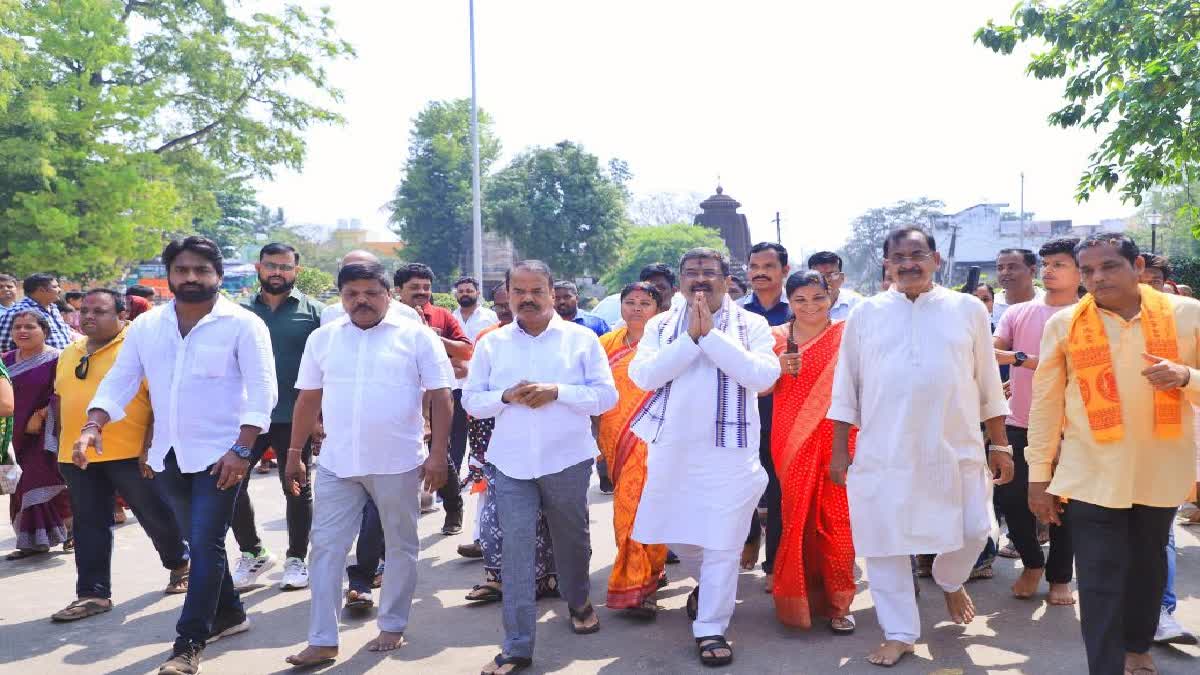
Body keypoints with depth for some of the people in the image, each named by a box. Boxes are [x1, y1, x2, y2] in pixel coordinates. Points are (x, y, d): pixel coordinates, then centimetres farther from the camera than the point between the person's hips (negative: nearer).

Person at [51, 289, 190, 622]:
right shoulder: (69, 354, 13)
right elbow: (63, 401, 23)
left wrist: (151, 446, -16)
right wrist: (67, 445, 18)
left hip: (132, 454, -6)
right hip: (79, 457, 6)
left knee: (157, 516, 6)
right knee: (89, 526, 9)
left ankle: (179, 565, 29)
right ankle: (93, 593, 18)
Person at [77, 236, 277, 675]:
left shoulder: (242, 324, -10)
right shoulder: (145, 326, 5)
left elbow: (262, 391, -14)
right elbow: (119, 381, 6)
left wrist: (241, 449, -21)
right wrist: (92, 426, -11)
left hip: (220, 454, -6)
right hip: (169, 456, 6)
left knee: (205, 545, -6)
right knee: (200, 543, 17)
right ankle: (229, 612, 35)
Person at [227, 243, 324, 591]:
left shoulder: (312, 312, -1)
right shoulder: (241, 311, 8)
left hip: (294, 418, -2)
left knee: (297, 490, 8)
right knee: (232, 484, 3)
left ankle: (296, 559, 24)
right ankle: (252, 553, 23)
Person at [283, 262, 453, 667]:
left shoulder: (416, 336, -5)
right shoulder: (322, 338, 6)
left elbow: (441, 398, -5)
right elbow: (308, 400, 12)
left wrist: (438, 453, -12)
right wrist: (294, 454, 12)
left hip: (398, 464, -2)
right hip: (337, 464, 3)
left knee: (400, 546, 10)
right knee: (326, 548, 4)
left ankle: (393, 627, 28)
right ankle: (322, 641, 14)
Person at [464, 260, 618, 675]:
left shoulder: (581, 338, -1)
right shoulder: (492, 343, 5)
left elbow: (607, 395, -5)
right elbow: (471, 400, 5)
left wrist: (558, 392, -18)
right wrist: (505, 396, -14)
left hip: (567, 461, 0)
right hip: (511, 465, 1)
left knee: (572, 540, 17)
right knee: (515, 552, -2)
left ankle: (579, 603, 46)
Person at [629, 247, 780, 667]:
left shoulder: (751, 325, -1)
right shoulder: (661, 325, 5)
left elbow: (764, 376, -16)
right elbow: (643, 375, -9)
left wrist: (711, 334, -16)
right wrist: (690, 338, -15)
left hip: (729, 451, -3)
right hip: (671, 448, 3)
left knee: (721, 543, 0)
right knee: (675, 533, 17)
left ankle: (711, 628, 15)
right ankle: (706, 583, 46)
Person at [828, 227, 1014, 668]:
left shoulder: (968, 309, 4)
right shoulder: (866, 313, 3)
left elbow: (988, 383, 8)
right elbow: (847, 386, 5)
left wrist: (1000, 445, 6)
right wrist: (839, 449, 3)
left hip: (956, 448, 1)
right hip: (883, 451, 0)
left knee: (973, 531, 4)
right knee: (885, 541, 3)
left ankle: (950, 582, 40)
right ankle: (899, 633, 21)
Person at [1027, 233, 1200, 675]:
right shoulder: (1063, 324, -2)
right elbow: (1045, 404, 1)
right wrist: (1039, 474, 1)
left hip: (1162, 471, 2)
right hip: (1092, 476, -2)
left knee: (1148, 566, 17)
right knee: (1099, 581, -1)